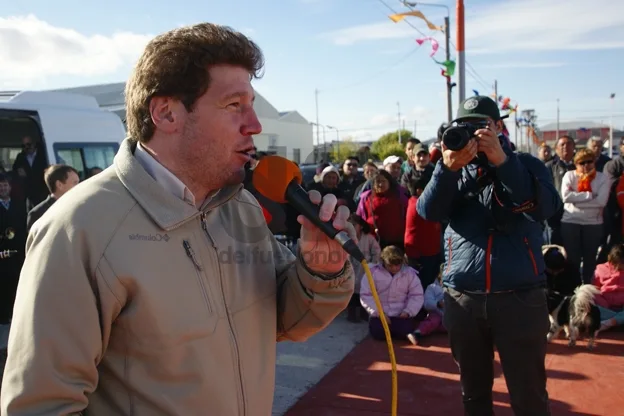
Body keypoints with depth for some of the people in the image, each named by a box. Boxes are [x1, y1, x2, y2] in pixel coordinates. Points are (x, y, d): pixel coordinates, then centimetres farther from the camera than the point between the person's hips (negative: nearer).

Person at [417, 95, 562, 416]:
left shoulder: (526, 165, 5)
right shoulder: (454, 171, 10)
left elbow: (548, 206, -14)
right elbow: (428, 211, -8)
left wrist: (502, 160, -21)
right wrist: (448, 167, -23)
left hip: (520, 297, -2)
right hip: (462, 298, 2)